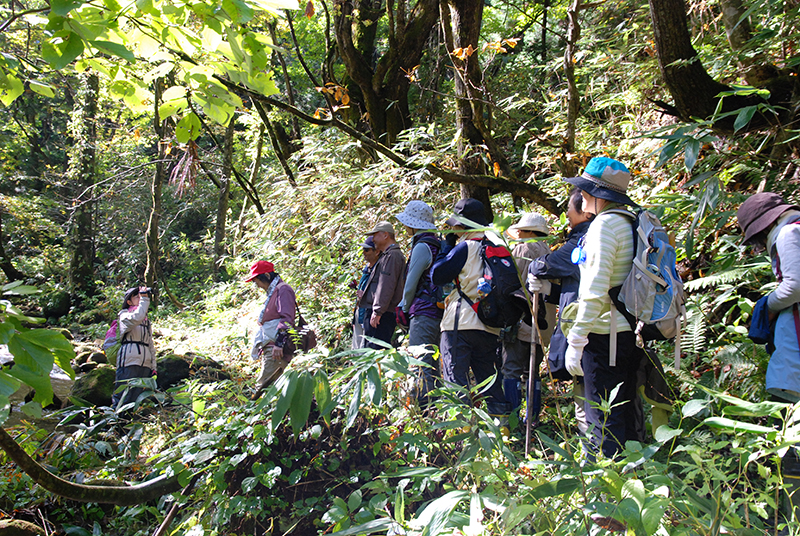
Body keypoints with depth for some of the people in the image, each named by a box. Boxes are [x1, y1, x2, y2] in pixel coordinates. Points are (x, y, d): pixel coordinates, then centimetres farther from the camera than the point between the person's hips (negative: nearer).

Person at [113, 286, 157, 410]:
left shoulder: (147, 320, 23)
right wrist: (144, 298, -12)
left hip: (145, 364, 6)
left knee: (139, 399, 3)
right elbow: (137, 318, -21)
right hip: (129, 363, -6)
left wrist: (153, 367, 17)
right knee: (123, 398, -10)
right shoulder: (124, 315, 4)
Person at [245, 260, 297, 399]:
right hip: (269, 347, 10)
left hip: (276, 348, -10)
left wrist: (279, 343, -27)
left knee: (263, 386, -13)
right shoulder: (272, 291, 23)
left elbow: (287, 319, -20)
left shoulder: (283, 289, -10)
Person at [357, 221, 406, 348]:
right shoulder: (386, 255, 24)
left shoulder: (392, 255, -10)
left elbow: (386, 286, -20)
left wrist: (377, 311, -23)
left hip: (382, 314, -11)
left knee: (375, 349, -13)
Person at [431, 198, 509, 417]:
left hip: (460, 324, -7)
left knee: (455, 377, -4)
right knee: (488, 376, 15)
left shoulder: (467, 247, -9)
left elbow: (438, 276, -8)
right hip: (489, 326, 7)